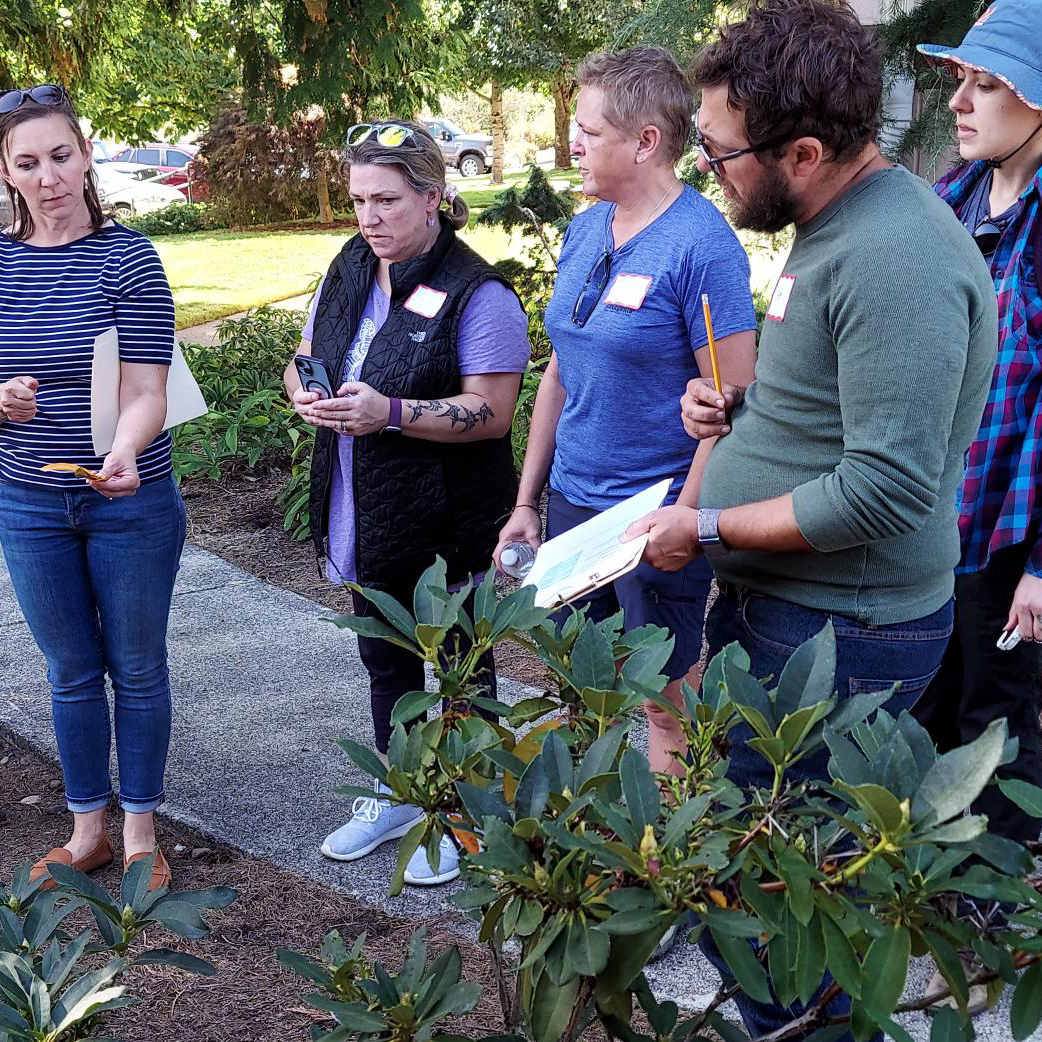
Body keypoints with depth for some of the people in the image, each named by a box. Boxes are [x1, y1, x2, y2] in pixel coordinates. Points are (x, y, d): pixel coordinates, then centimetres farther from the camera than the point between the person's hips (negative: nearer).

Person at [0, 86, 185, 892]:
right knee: (72, 672, 15)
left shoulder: (127, 257, -10)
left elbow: (145, 394, -16)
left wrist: (123, 452, -35)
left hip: (128, 501, -3)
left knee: (137, 667, 10)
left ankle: (140, 833, 27)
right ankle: (88, 830, 32)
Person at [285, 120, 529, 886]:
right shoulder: (349, 271, 6)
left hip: (446, 524, -7)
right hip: (365, 515, 7)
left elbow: (492, 412, -23)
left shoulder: (476, 295, -18)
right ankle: (396, 795, 41)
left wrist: (389, 413, -33)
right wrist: (309, 393, -10)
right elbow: (305, 357, 14)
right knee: (386, 658, 22)